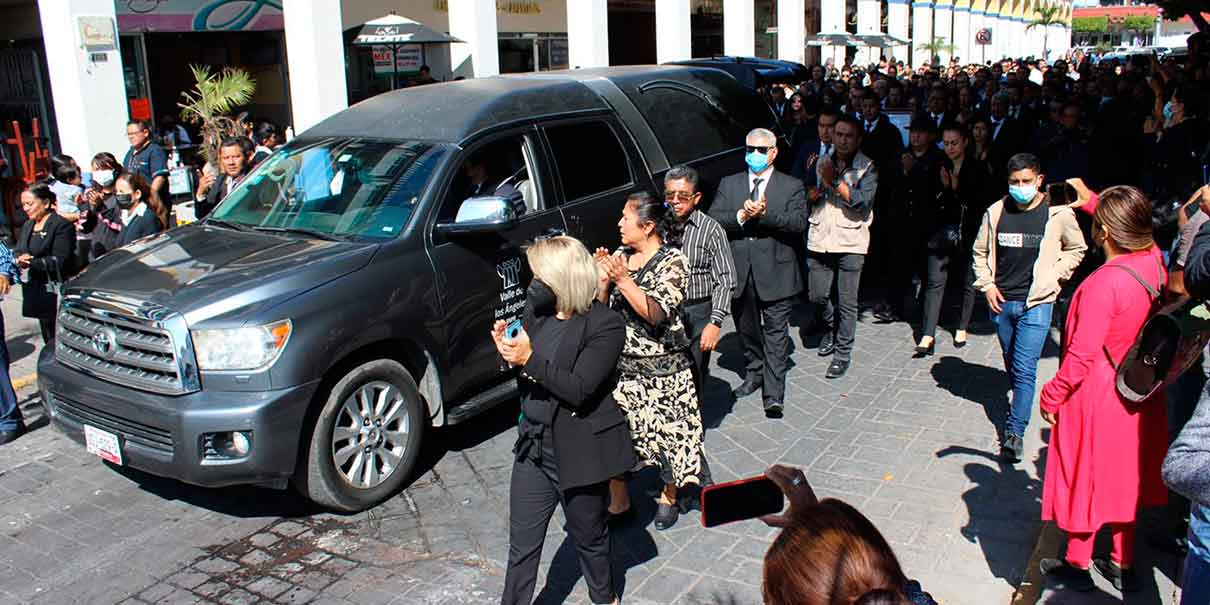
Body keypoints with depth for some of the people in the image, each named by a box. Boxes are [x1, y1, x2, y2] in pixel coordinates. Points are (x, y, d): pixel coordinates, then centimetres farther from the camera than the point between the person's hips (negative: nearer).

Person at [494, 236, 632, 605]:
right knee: (522, 545, 12)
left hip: (579, 453, -5)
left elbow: (579, 389, -24)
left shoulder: (605, 325, -18)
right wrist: (508, 348, -11)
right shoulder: (536, 310, 1)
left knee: (589, 538, 18)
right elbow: (525, 373, 10)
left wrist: (529, 358, -29)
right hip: (533, 447, 5)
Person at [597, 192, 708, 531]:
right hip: (619, 364, 5)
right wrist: (603, 279, -10)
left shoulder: (672, 261, -10)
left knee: (667, 433, 7)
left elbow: (656, 313, -20)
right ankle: (619, 501, 21)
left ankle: (669, 497, 31)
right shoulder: (620, 257, 6)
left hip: (660, 369, -5)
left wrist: (623, 279, -24)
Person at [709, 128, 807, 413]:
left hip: (775, 273, -3)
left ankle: (773, 394, -2)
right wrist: (741, 216, -18)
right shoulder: (729, 184, 10)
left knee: (776, 334, -3)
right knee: (747, 330, 17)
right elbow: (713, 219, -3)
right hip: (740, 272, 3)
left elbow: (799, 222, -13)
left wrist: (764, 214, -23)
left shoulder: (792, 186, 2)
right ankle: (754, 374, 37)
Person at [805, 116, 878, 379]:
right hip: (819, 239, 4)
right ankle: (832, 328, 36)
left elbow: (863, 202, -15)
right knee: (816, 296, 7)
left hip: (850, 241, -4)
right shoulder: (822, 163, 11)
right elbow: (808, 196, 17)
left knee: (847, 302, 0)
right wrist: (815, 192, -5)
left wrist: (835, 181, -16)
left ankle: (843, 352, 12)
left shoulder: (867, 168, -2)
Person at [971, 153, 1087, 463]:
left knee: (1024, 368, -10)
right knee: (1011, 364, 18)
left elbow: (1076, 249, 11)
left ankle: (1015, 432, -8)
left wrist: (1053, 276, -1)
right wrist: (987, 285, 3)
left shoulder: (1058, 214, -5)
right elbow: (980, 251, 13)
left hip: (1036, 302, -4)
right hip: (1001, 301, 4)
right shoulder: (996, 212, 1)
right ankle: (1019, 402, 41)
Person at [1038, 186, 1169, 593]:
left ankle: (1077, 566, 28)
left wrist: (1052, 394, -11)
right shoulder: (1154, 262, -8)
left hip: (1097, 396, -7)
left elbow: (1082, 355, -25)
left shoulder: (1104, 283, -29)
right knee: (1125, 477, 21)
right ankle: (1122, 564, 36)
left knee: (1085, 479, 11)